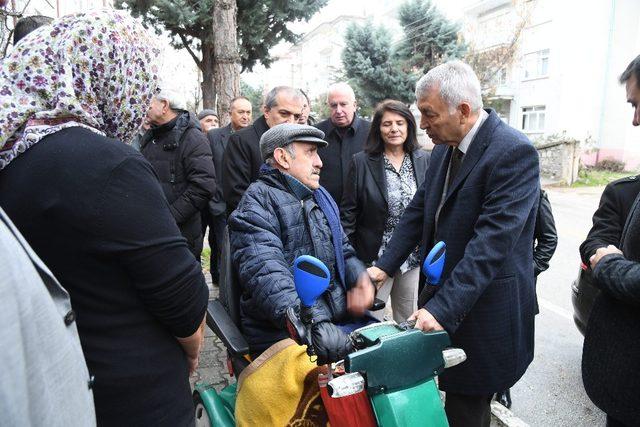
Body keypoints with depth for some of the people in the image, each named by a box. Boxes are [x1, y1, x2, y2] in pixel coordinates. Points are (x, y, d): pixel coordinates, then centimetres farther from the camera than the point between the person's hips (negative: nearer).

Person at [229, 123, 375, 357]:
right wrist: (314, 325, -34)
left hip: (340, 320, 7)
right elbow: (265, 273, -21)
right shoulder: (257, 201, -7)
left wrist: (358, 276, 2)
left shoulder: (322, 197, 20)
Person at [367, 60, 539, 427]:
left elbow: (492, 242, -26)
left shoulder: (514, 152, -19)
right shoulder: (444, 148, 6)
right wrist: (385, 266, -1)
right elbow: (419, 210, 9)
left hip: (484, 309, -6)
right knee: (459, 395, 18)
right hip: (443, 293, 7)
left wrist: (443, 309, -28)